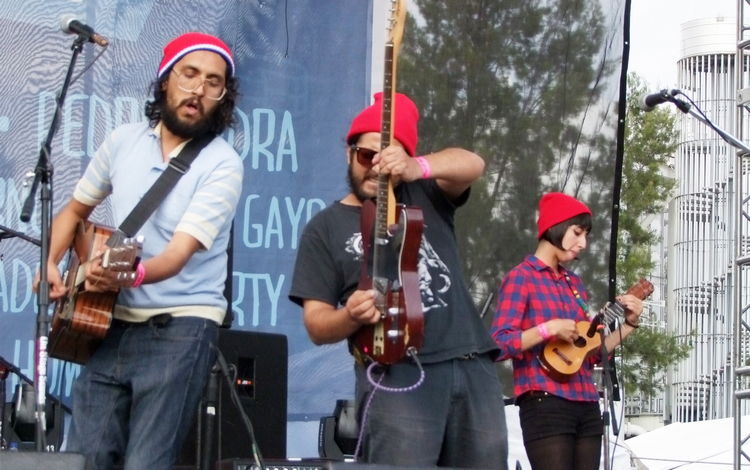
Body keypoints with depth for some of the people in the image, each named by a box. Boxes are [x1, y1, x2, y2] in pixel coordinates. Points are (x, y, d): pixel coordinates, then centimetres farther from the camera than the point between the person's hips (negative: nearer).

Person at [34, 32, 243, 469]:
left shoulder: (223, 165, -10)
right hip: (112, 323, 5)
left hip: (179, 328, -5)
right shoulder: (123, 141, 7)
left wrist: (131, 275, -41)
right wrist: (51, 263, 4)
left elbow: (177, 254, -21)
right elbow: (75, 210, 22)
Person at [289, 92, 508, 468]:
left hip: (473, 366, 4)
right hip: (398, 373, -3)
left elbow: (472, 165, -7)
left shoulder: (424, 195, 15)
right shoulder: (326, 228, 10)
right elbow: (316, 324, 5)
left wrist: (416, 168, -27)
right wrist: (351, 316, -18)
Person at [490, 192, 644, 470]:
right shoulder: (521, 278, -3)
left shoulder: (574, 284, 19)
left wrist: (629, 324, 13)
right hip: (545, 405, -7)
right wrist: (548, 329, -19)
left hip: (586, 407, 7)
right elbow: (498, 343, -12)